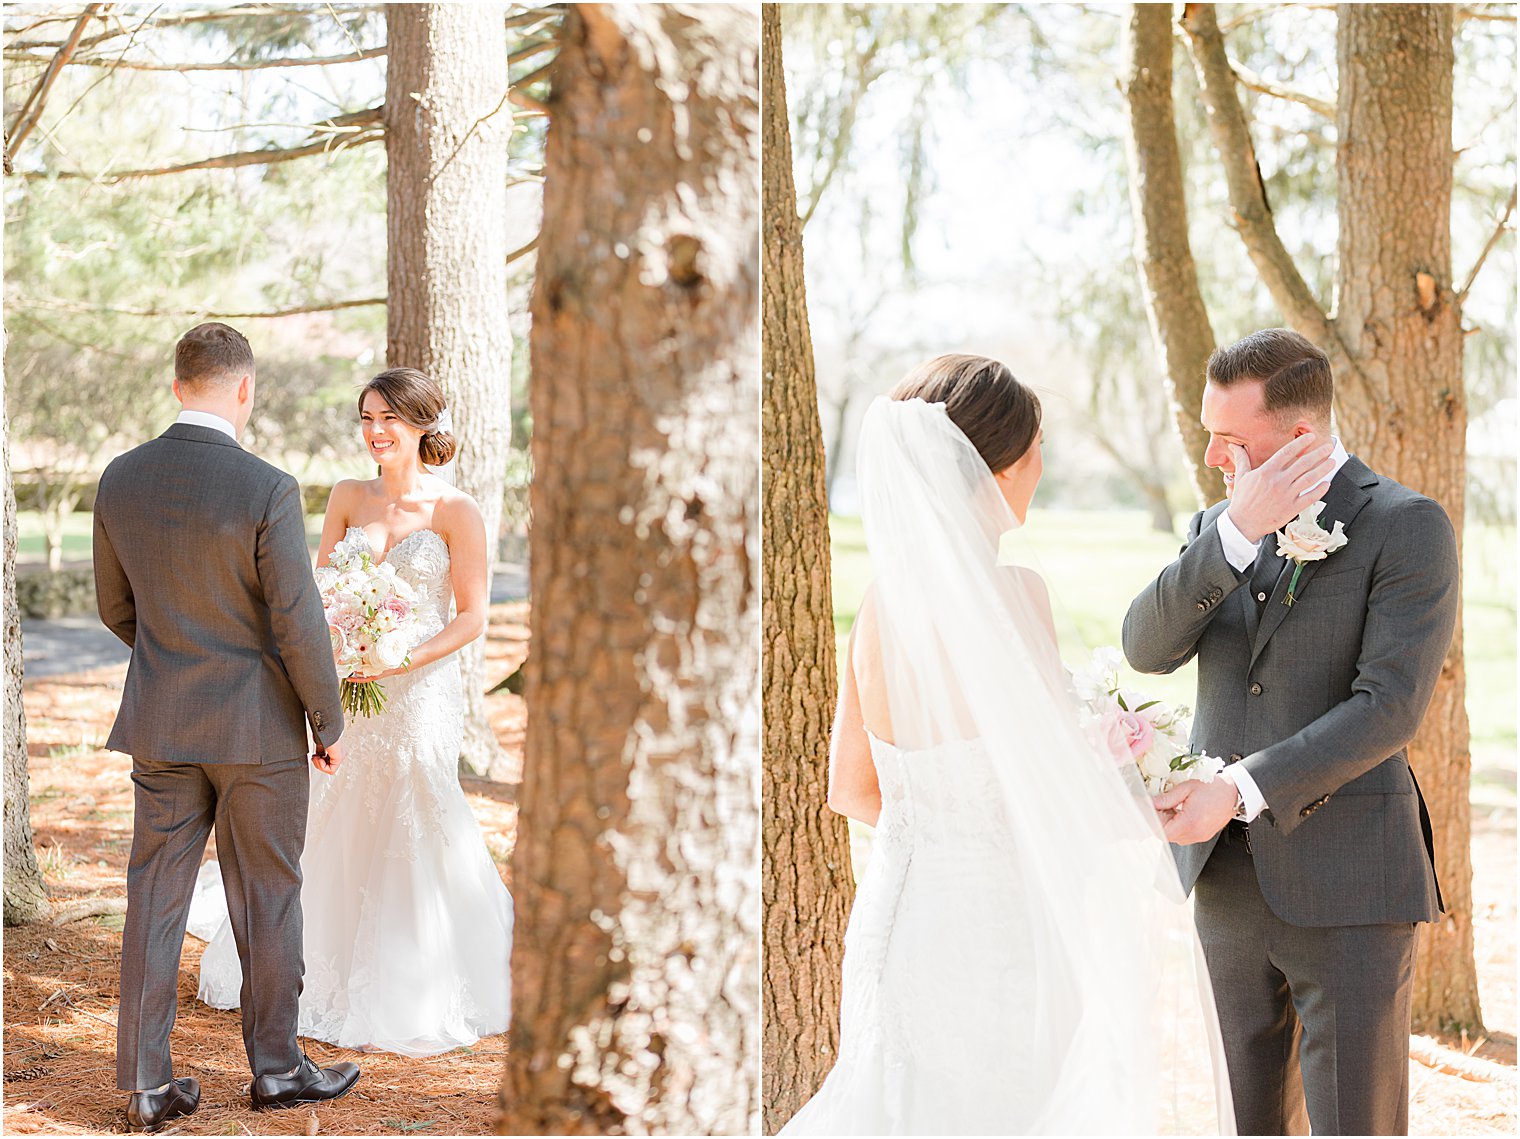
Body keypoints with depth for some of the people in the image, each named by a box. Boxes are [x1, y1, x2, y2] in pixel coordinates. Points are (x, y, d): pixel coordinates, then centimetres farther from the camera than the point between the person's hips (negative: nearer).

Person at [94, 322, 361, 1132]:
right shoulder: (266, 490, -18)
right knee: (268, 899, 10)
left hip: (159, 725, 4)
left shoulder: (120, 480, -2)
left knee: (155, 899, 9)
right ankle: (275, 1066, 21)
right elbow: (299, 625, -15)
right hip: (257, 728, -4)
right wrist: (328, 723, -2)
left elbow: (115, 608, 10)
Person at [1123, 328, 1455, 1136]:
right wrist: (1239, 533, -19)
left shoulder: (1406, 526, -8)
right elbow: (1148, 649, -7)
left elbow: (1388, 707, -18)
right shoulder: (1214, 531, 10)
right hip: (1230, 879, 6)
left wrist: (1239, 791, -24)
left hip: (1347, 888, -6)